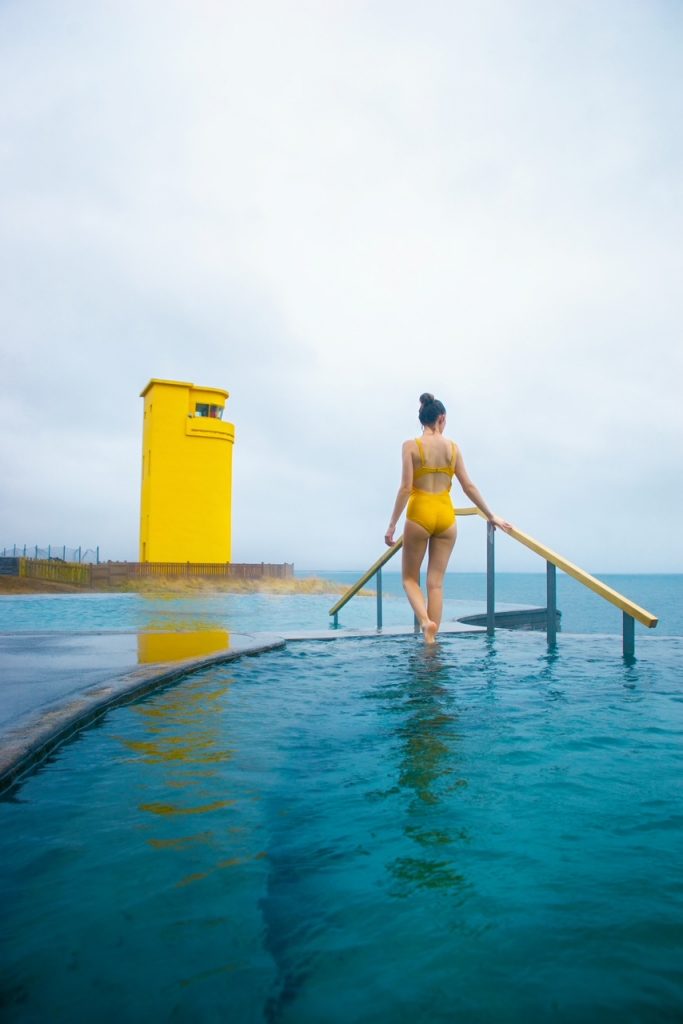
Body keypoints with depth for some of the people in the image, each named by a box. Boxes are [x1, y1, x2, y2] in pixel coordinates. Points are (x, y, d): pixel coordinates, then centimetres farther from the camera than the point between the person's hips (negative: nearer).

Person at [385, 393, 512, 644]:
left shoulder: (411, 446, -3)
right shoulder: (452, 446, 6)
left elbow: (406, 488, -10)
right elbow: (468, 486, 6)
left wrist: (392, 525, -6)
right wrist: (491, 516, 16)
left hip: (420, 514, -2)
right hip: (446, 515, 3)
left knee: (410, 578, 11)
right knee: (436, 581, 8)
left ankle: (425, 621, -14)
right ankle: (430, 637, 7)